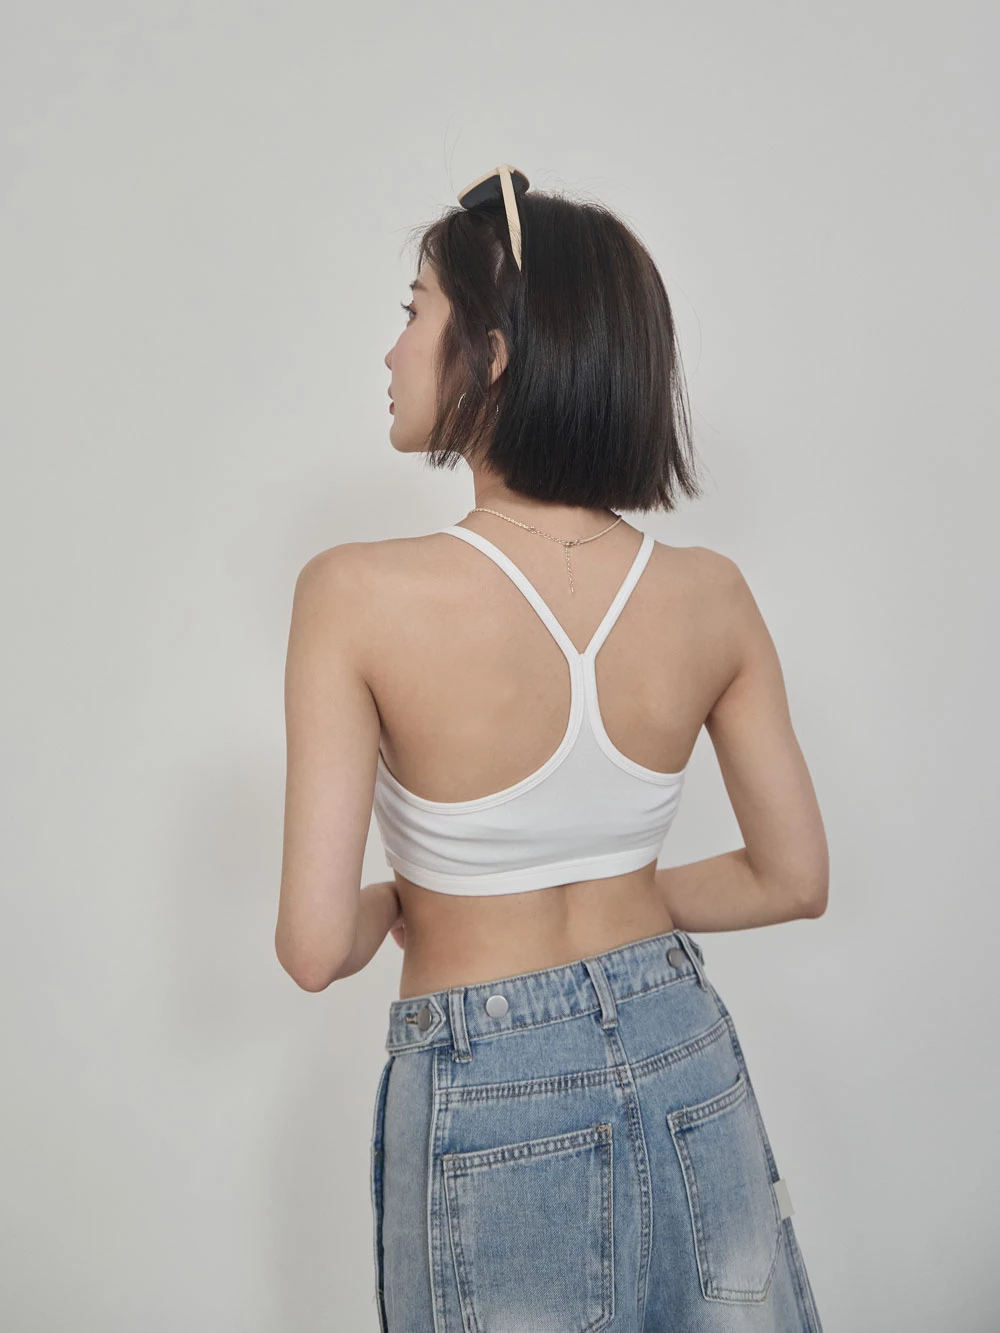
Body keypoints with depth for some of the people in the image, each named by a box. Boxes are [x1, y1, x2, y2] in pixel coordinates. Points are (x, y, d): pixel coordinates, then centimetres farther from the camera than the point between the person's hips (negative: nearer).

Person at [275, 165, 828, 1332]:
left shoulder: (359, 595, -21)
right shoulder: (711, 596, -10)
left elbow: (315, 949, -19)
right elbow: (794, 878, 0)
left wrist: (392, 909, 2)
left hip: (489, 1104, -2)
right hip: (683, 1062, 3)